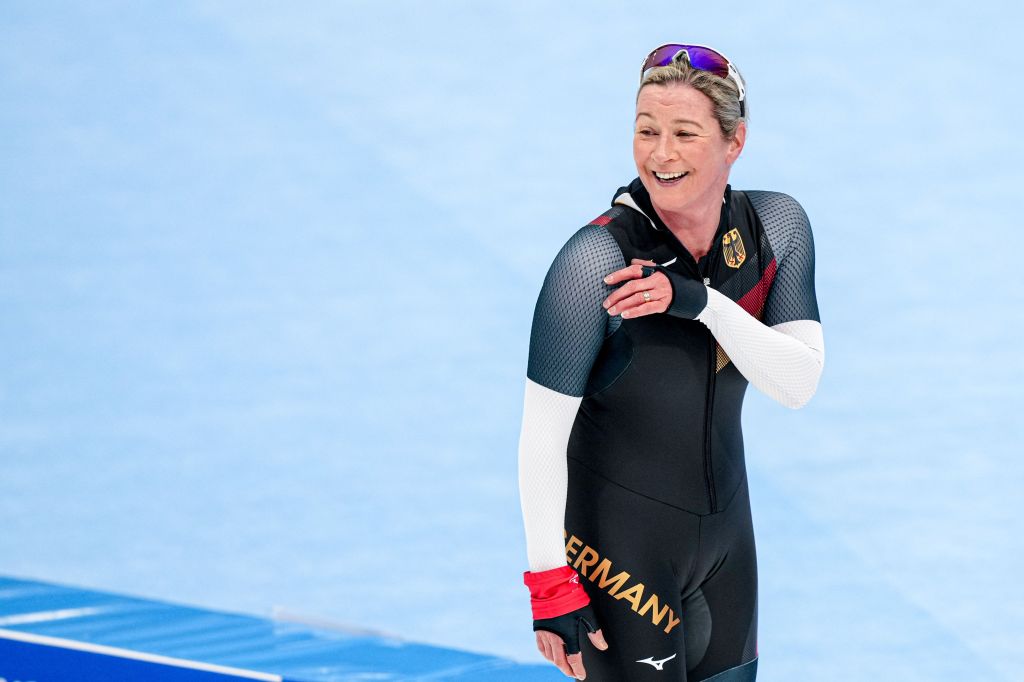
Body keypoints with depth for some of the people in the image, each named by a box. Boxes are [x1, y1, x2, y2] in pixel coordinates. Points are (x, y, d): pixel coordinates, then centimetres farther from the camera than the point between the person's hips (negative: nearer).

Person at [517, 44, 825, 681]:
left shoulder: (779, 225, -6)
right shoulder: (595, 260, -23)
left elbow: (799, 384, -11)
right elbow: (542, 434, -19)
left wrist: (702, 301, -25)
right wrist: (550, 584, -19)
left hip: (725, 529, 6)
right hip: (620, 546, -6)